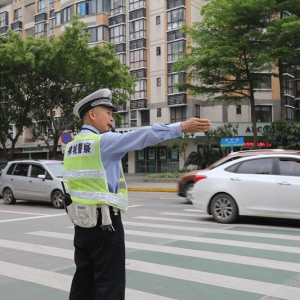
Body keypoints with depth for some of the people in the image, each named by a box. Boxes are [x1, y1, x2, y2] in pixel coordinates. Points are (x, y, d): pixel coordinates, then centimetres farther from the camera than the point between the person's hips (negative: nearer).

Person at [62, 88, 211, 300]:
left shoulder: (71, 146, 11)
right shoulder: (103, 141, -13)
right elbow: (144, 136, -21)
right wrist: (182, 127, -23)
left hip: (82, 221, 8)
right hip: (104, 222, -8)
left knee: (84, 279, 16)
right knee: (110, 283, 1)